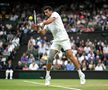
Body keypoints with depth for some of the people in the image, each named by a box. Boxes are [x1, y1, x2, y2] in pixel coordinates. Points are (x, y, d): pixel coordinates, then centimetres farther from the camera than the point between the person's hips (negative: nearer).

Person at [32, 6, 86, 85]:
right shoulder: (47, 23, 17)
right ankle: (47, 76, 8)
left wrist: (42, 24, -22)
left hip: (64, 39, -6)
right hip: (56, 41, 6)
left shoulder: (55, 14, 0)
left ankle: (80, 74, -9)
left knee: (70, 55, -16)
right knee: (50, 57, -6)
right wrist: (38, 29, -11)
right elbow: (43, 33, 7)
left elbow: (50, 20, -22)